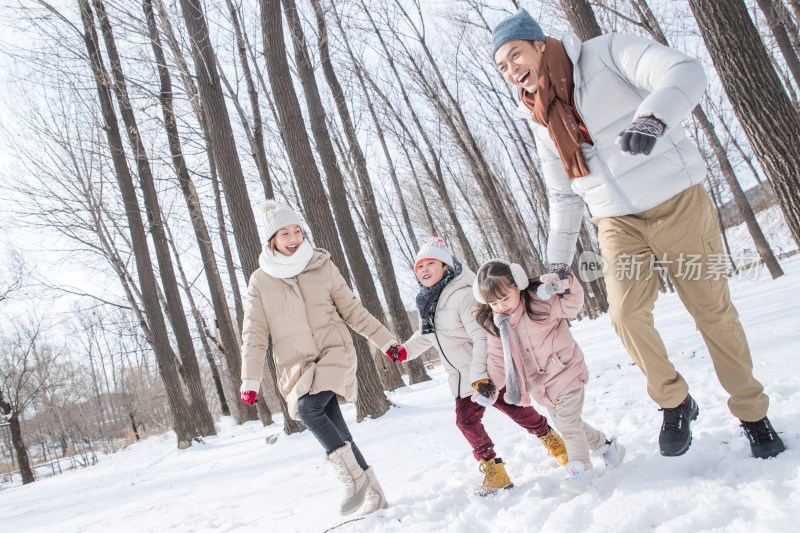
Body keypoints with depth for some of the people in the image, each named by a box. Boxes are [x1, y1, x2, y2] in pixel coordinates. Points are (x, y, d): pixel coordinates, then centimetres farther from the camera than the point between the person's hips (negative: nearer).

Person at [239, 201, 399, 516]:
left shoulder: (322, 267, 5)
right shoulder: (260, 280, 6)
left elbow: (352, 310, 11)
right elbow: (254, 333, 4)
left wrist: (385, 340, 10)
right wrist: (250, 379, -5)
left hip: (333, 353, -2)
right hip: (295, 367, 2)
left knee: (308, 408, -27)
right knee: (335, 431, -3)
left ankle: (354, 476, -14)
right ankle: (374, 494, 13)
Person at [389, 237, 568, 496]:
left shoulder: (463, 295, -20)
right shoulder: (427, 303, 6)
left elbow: (482, 338, -24)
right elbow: (425, 336, 26)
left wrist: (480, 377, -28)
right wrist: (404, 351, 15)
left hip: (488, 374, -7)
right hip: (462, 380, 7)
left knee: (516, 410, 1)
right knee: (467, 421, 0)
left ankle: (550, 438, 30)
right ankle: (494, 470, 14)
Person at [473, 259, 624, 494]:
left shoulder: (540, 301, -16)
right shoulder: (495, 326, -4)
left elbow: (572, 306, -17)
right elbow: (496, 358, 4)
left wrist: (566, 285, -35)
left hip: (566, 373, -6)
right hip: (540, 386, 6)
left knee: (567, 422, -13)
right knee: (567, 423, 16)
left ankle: (580, 468, 1)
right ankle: (606, 446, 37)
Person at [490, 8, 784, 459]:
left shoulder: (606, 54, -8)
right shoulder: (543, 122, 9)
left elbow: (686, 72, -24)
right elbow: (563, 195, 15)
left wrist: (653, 117, -44)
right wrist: (558, 261, 10)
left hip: (677, 202, -3)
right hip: (619, 223, 4)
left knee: (713, 310, 3)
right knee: (626, 311, -17)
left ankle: (753, 413, 24)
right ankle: (675, 401, 7)